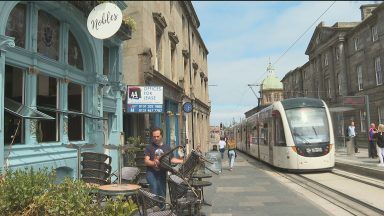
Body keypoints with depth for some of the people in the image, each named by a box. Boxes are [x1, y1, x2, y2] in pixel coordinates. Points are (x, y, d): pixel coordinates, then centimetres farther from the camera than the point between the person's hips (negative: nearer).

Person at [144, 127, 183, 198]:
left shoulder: (167, 147, 12)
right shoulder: (149, 147, 2)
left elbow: (172, 159, 15)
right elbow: (146, 161, -5)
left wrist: (183, 161, 3)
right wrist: (154, 163, -25)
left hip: (162, 174, 3)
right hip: (151, 173, -3)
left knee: (162, 195, 6)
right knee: (154, 193, -21)